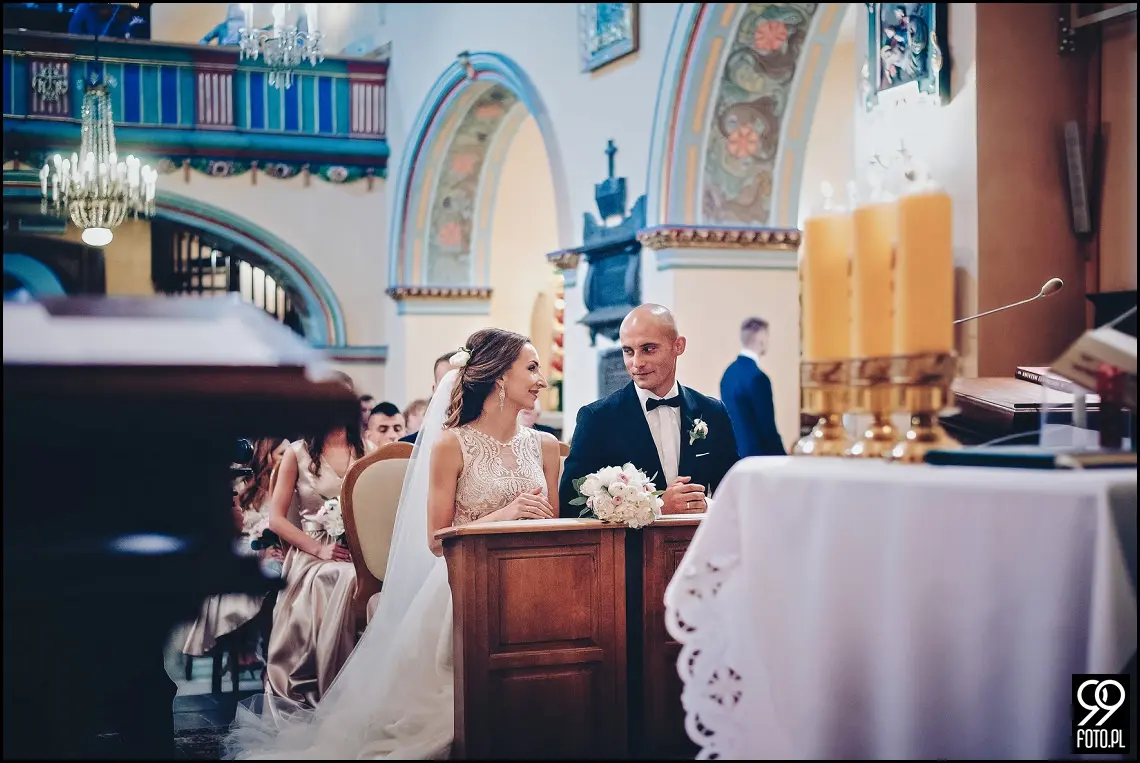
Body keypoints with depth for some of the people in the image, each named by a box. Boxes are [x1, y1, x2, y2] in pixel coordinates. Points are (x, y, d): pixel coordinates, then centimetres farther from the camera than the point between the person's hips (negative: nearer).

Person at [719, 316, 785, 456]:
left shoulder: (729, 372, 9)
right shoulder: (757, 377, -17)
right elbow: (767, 426, -17)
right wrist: (783, 460, -8)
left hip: (734, 454, 9)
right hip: (756, 455, -9)